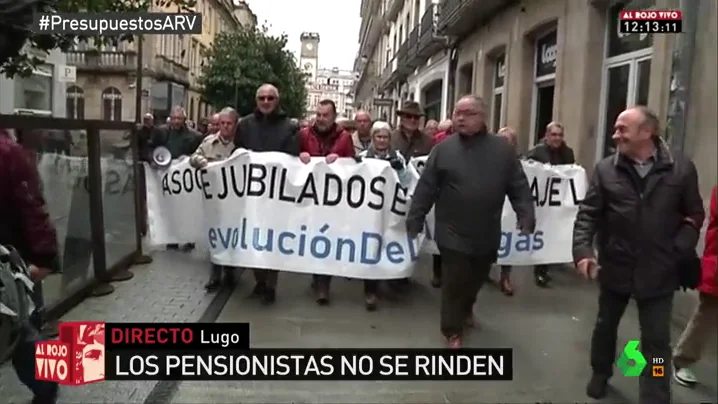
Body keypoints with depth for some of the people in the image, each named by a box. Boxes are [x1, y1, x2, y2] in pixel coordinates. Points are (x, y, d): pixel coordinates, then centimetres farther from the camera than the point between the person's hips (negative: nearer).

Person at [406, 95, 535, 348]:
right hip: (453, 234, -3)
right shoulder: (444, 149, -4)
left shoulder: (502, 149, 1)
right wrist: (414, 220, -5)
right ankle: (452, 330, 21)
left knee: (477, 279, 22)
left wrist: (526, 217, -8)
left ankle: (466, 309, 50)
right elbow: (425, 188, -4)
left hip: (487, 234, 3)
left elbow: (519, 187, 1)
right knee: (454, 283, 2)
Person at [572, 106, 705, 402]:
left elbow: (695, 216, 3)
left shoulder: (682, 169, -4)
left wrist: (679, 250, -11)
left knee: (656, 340, 5)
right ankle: (600, 373, 43)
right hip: (614, 267, 2)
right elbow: (588, 214, -5)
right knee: (606, 325, 19)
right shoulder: (605, 170, -3)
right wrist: (582, 250, -19)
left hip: (659, 271, -1)